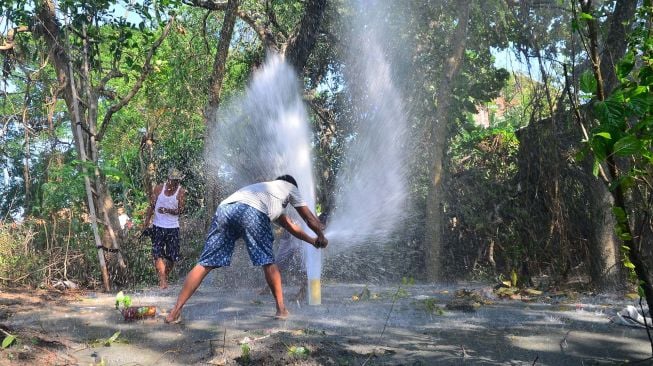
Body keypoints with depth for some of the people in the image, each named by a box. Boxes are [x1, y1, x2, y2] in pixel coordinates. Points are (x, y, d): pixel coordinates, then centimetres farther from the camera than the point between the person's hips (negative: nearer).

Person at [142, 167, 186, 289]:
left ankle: (165, 278, 21)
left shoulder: (181, 192, -2)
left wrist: (167, 210, -23)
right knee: (158, 254, -10)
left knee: (172, 256, 3)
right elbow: (151, 206, 7)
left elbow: (180, 210, -7)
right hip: (158, 226, 0)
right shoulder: (159, 188, 2)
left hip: (173, 228, 0)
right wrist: (146, 220, -1)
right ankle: (162, 280, -13)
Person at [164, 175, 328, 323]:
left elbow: (289, 225, 56)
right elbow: (309, 218, 35)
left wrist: (312, 241, 63)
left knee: (205, 263, 5)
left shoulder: (266, 187, 47)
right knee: (268, 262, 12)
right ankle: (281, 309, 17)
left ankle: (175, 311, 1)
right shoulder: (290, 186, 32)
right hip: (252, 212, -6)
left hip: (224, 208, 6)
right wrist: (321, 237, 52)